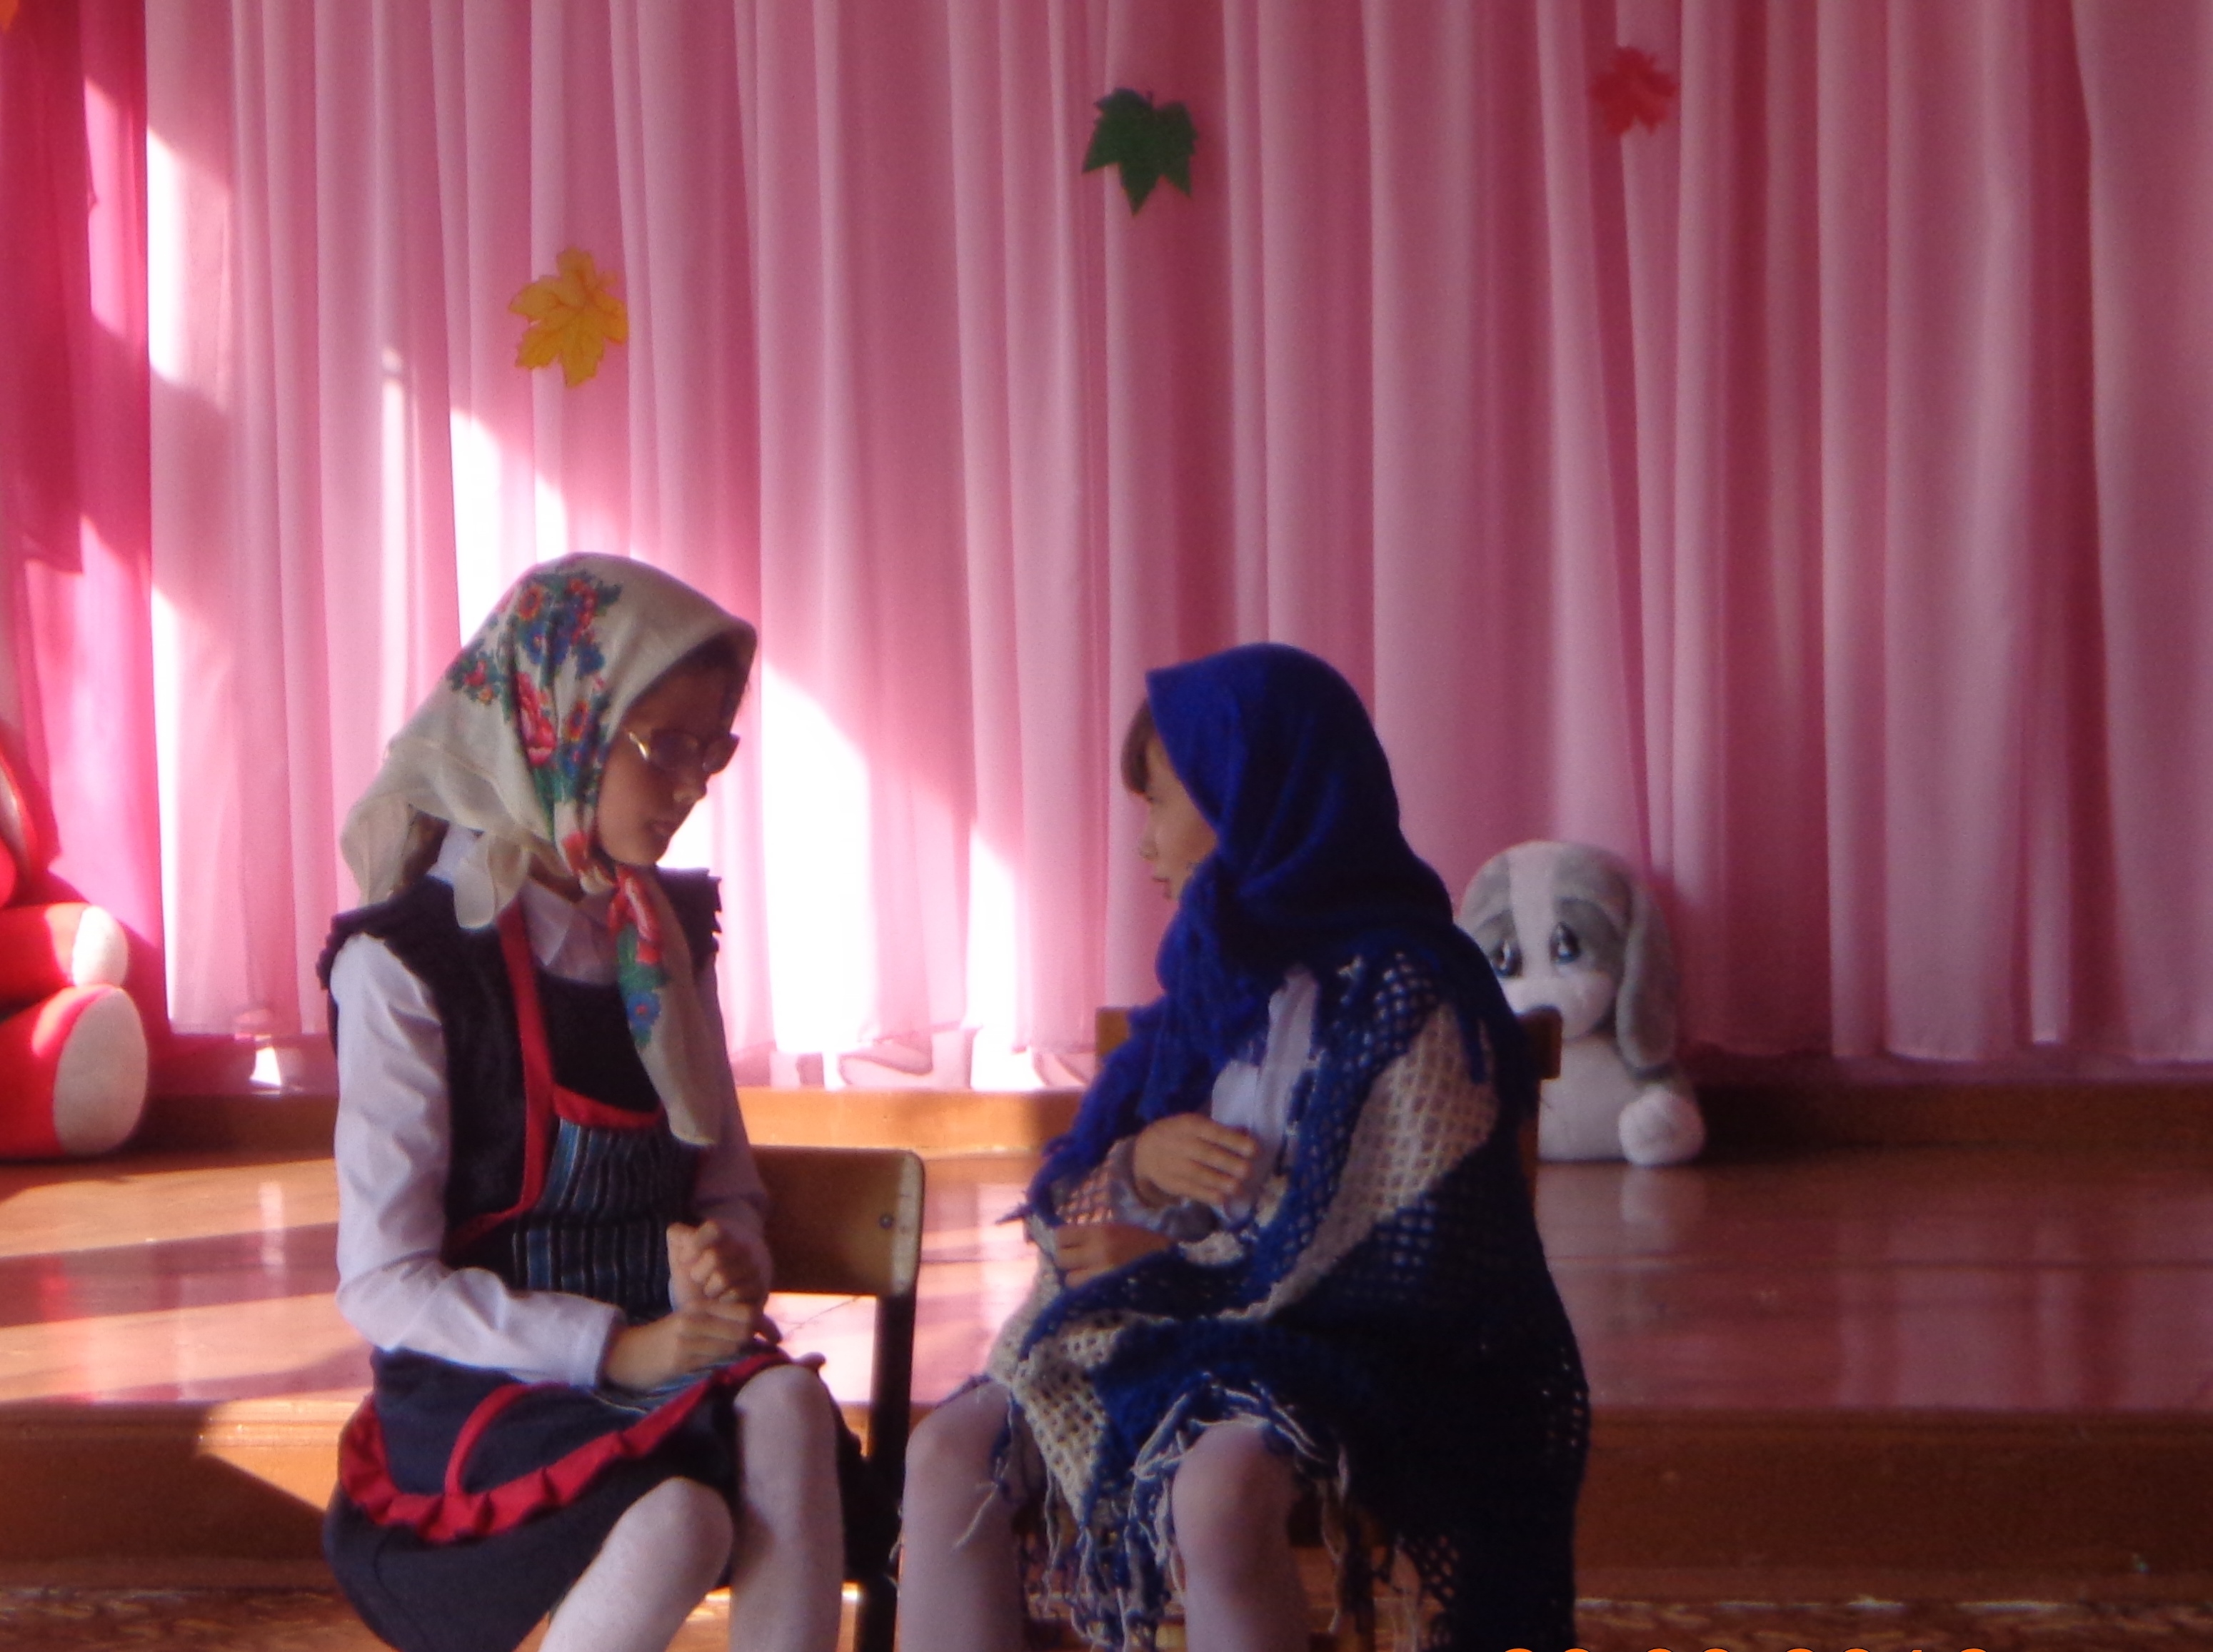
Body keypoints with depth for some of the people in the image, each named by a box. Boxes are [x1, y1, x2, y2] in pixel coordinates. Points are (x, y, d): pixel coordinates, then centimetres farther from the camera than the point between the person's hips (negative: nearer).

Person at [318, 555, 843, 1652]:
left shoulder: (664, 937, 11)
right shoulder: (409, 964, -8)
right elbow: (383, 1284, -12)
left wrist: (727, 1257, -10)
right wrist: (612, 1347, -22)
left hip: (665, 1356, 5)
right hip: (483, 1392, -5)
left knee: (785, 1403, -30)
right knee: (677, 1530, -34)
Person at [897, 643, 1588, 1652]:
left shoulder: (1402, 992, -10)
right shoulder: (1215, 978, 13)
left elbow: (1403, 1265, -18)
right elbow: (1067, 1206, 14)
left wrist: (1165, 1260, -8)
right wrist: (1137, 1168, -11)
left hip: (1362, 1355, -7)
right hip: (1189, 1340, 7)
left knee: (1220, 1489, -37)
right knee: (953, 1451, -14)